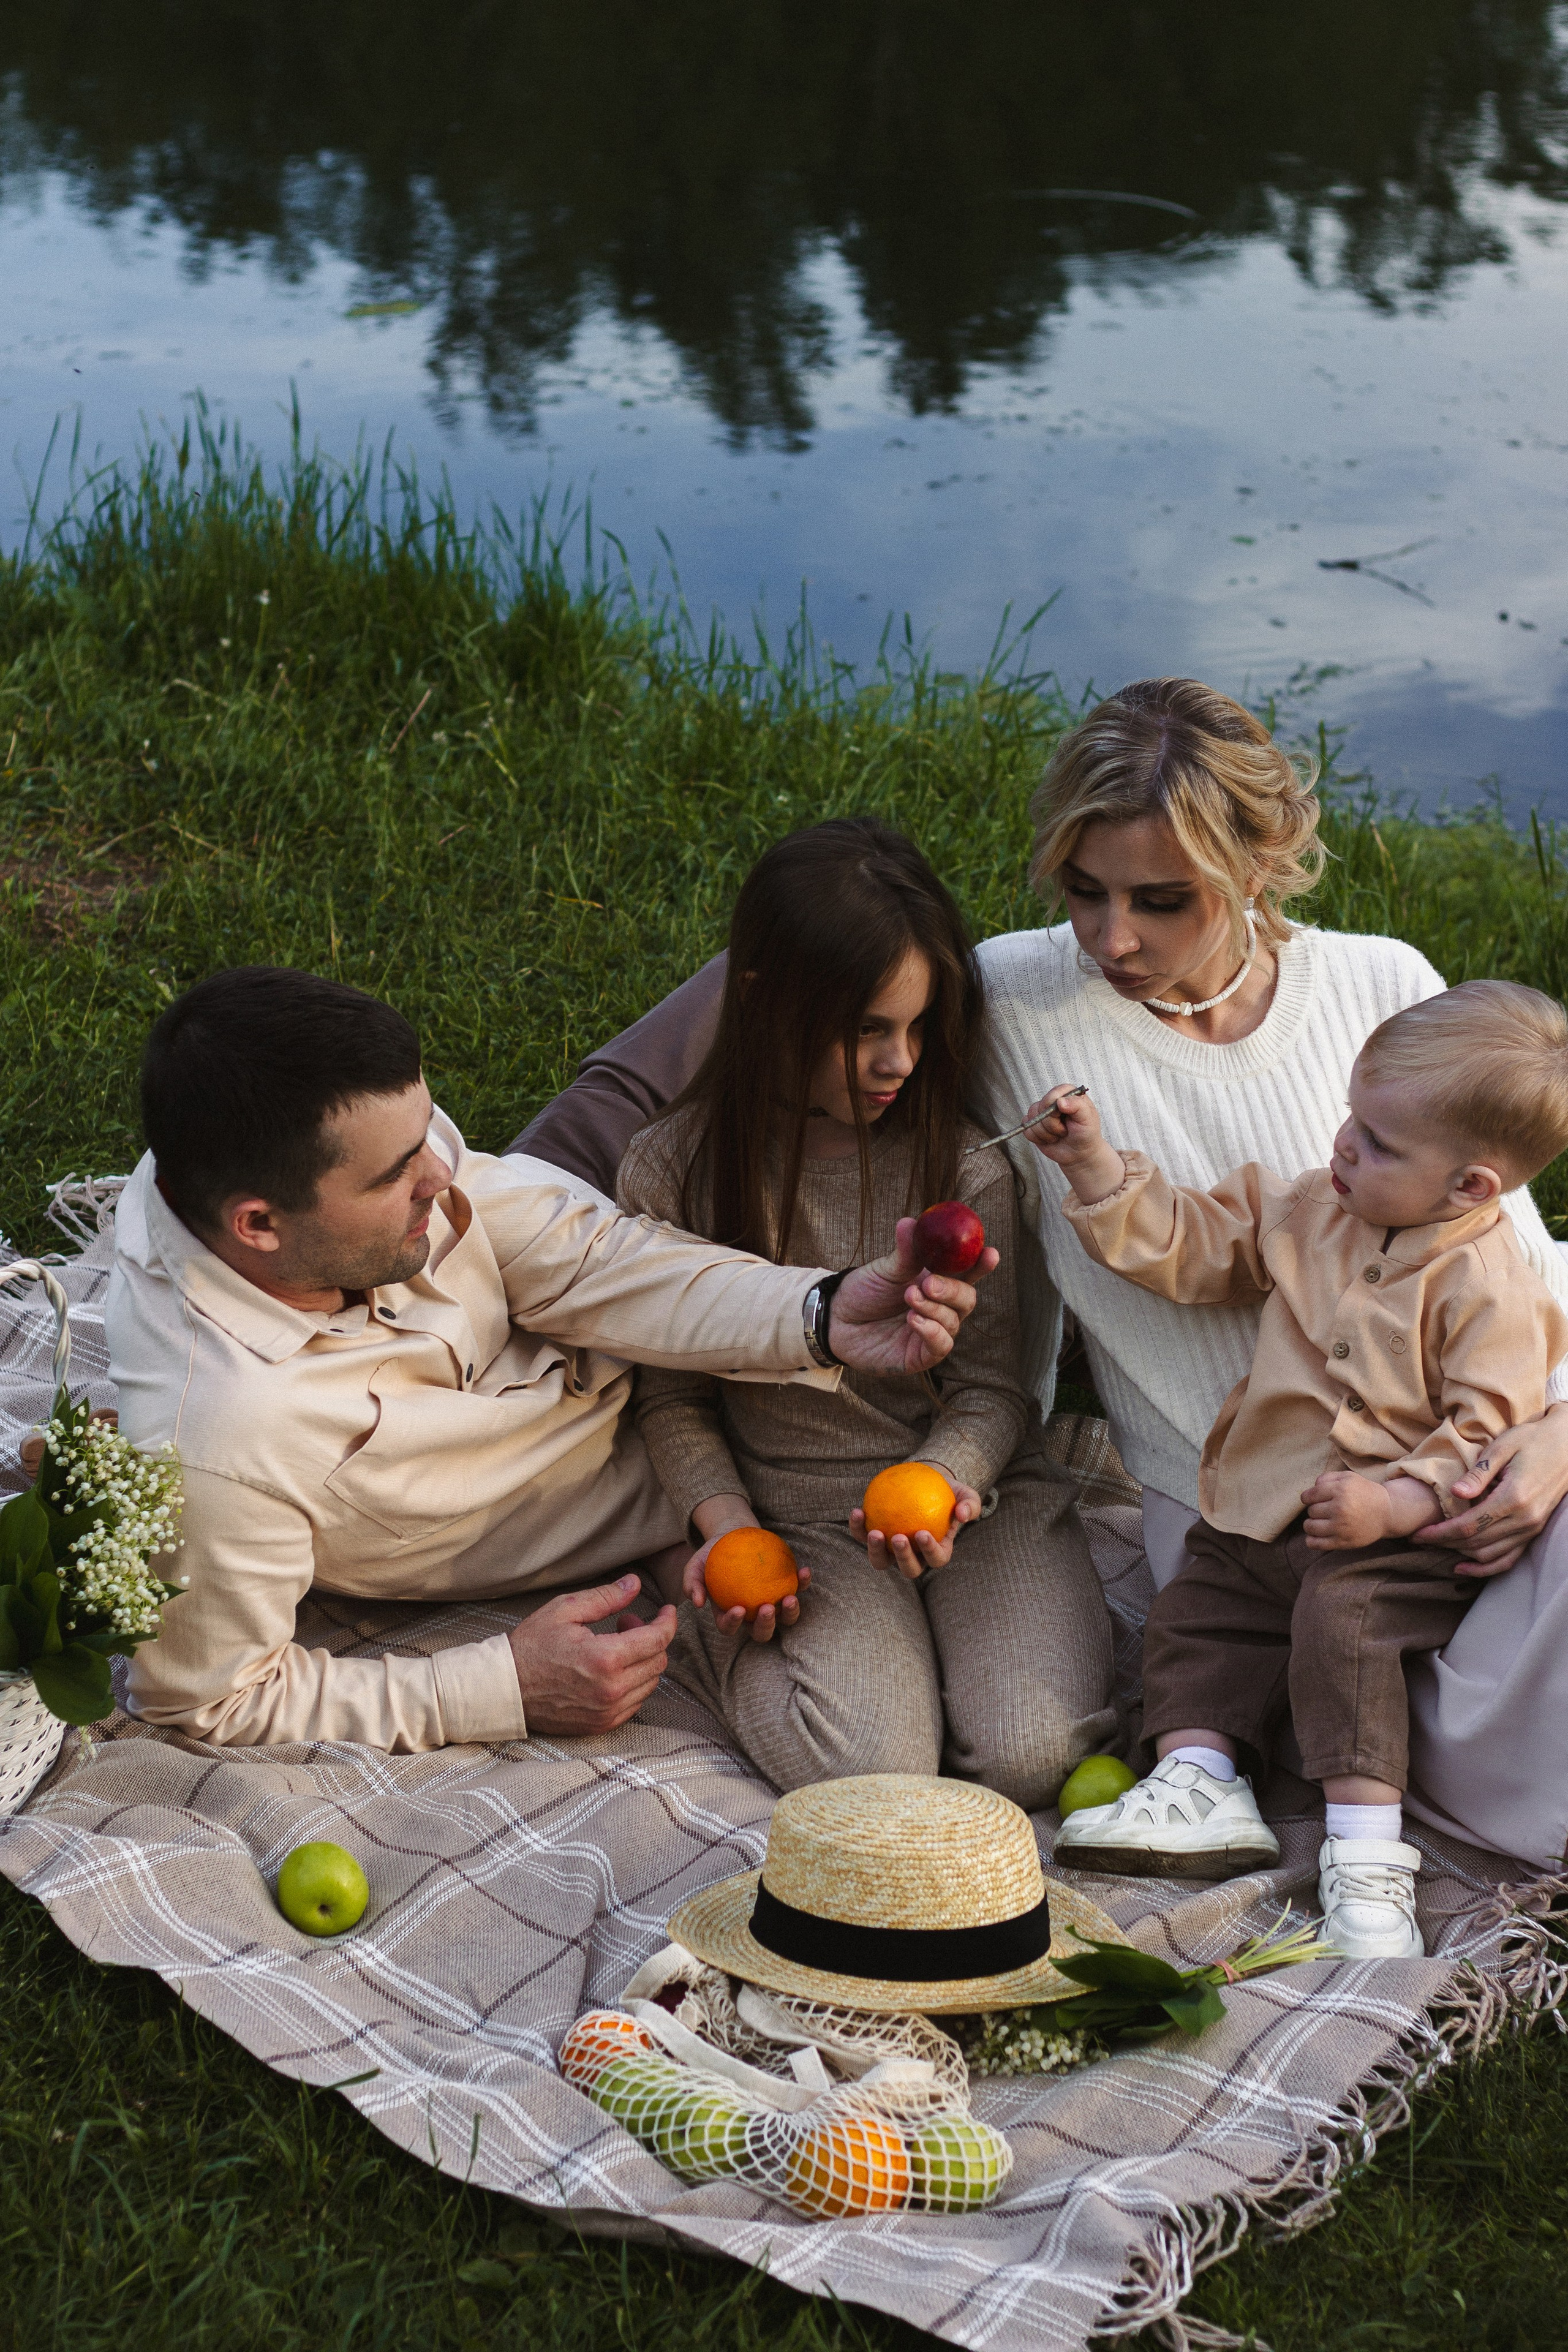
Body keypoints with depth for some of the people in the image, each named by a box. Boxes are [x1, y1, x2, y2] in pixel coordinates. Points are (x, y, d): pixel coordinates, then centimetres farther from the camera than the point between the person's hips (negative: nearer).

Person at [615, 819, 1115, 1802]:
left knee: (1031, 1755, -21)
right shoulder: (674, 1171, -4)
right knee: (868, 1770, -25)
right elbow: (674, 1398, 5)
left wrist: (939, 1483, -21)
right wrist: (725, 1524, -11)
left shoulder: (968, 1168, -5)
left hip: (977, 1491, 1)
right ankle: (721, 1637, 6)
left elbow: (989, 1387, 0)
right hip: (802, 1516, -1)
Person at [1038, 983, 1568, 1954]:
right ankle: (1200, 1784, 0)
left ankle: (1367, 1853, -27)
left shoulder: (1487, 1288, -15)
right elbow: (1189, 1246, 13)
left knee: (1343, 1622, -28)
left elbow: (1489, 1432, -17)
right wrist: (1099, 1166, 2)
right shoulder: (1308, 1215, 5)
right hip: (1259, 1516, 8)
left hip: (1397, 1536, -8)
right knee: (1193, 1615, 2)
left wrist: (1395, 1501, -29)